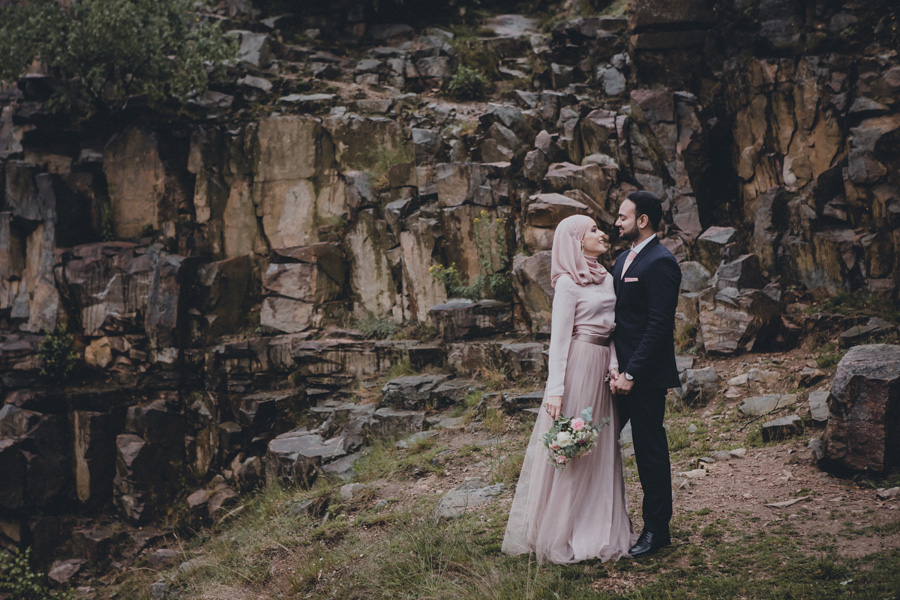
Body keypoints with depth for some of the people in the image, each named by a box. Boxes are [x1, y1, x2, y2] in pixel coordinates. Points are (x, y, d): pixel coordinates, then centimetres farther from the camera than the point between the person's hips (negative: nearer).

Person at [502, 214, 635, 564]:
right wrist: (555, 388, -18)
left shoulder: (605, 279, 14)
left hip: (601, 368, 8)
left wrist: (613, 364, -2)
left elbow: (610, 328, 15)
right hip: (579, 363, -8)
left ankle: (596, 531, 22)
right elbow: (559, 338, -13)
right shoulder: (568, 283, -9)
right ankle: (557, 536, 10)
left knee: (599, 450, 12)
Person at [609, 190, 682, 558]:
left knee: (650, 449, 2)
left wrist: (631, 374, -21)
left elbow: (659, 325, -20)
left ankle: (656, 530, 14)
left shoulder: (660, 263, -14)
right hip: (619, 370, 9)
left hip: (645, 375, -9)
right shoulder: (623, 259, 15)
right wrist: (615, 368, 6)